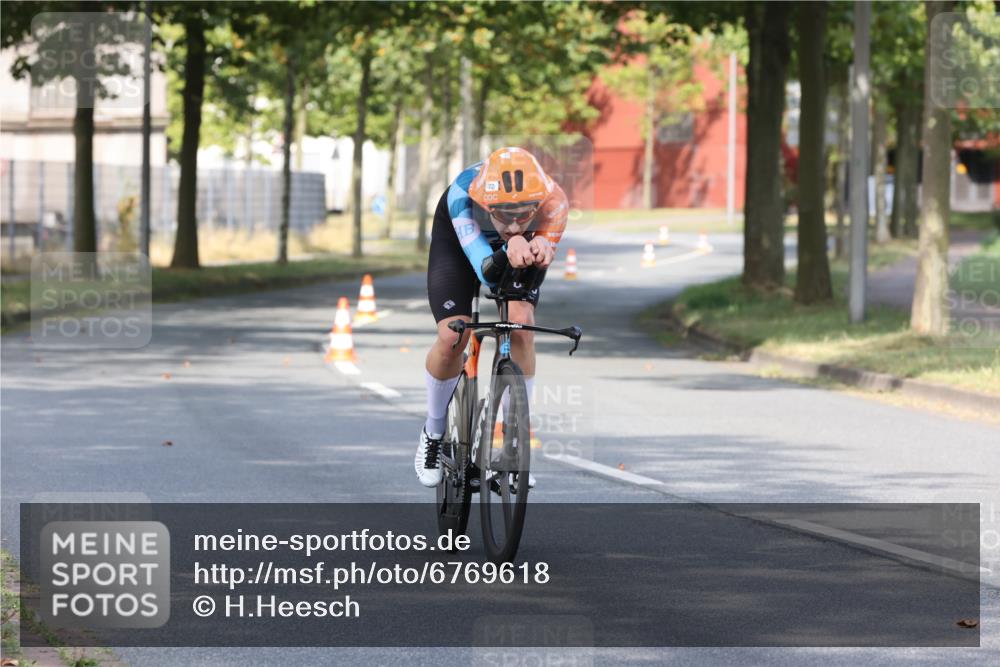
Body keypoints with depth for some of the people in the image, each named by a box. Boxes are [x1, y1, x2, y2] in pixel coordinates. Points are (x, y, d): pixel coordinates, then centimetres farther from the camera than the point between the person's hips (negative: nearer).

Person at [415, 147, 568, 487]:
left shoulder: (553, 201, -39)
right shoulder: (462, 195, -43)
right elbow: (487, 272, -46)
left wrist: (539, 247, -65)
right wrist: (509, 250, -69)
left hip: (523, 244, 1)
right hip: (458, 240, -1)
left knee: (521, 326, -22)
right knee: (452, 337, -18)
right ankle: (433, 434, 10)